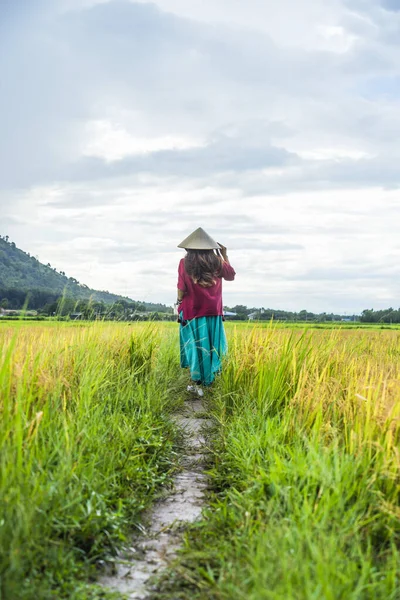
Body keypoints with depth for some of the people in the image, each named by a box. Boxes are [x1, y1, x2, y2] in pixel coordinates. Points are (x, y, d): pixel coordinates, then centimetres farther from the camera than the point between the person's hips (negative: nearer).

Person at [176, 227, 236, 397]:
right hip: (213, 313, 2)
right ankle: (210, 381, 17)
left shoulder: (185, 263, -10)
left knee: (196, 347, 7)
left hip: (192, 312, -2)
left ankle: (198, 384, 9)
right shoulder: (217, 262, -1)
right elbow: (231, 275, 16)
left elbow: (182, 289, -12)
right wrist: (224, 255, 22)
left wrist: (179, 302, 6)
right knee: (212, 347, 12)